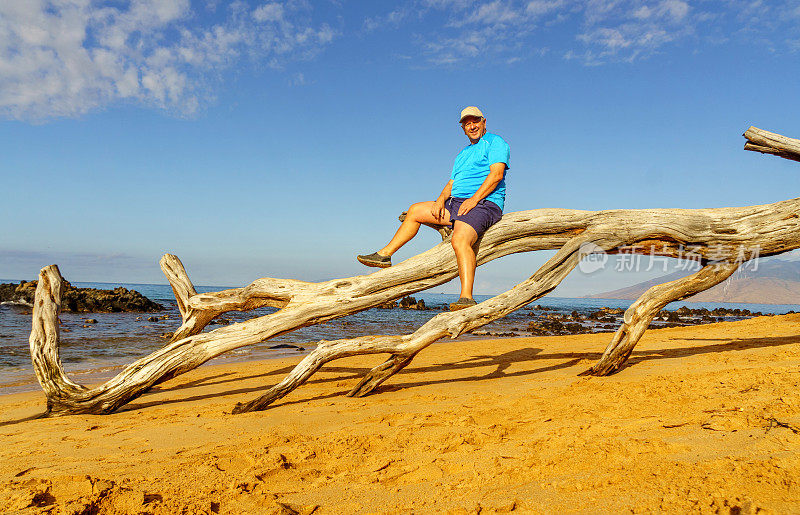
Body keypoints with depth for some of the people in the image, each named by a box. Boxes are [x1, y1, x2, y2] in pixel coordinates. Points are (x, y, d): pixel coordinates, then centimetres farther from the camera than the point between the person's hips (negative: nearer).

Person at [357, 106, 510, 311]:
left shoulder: (495, 142, 3)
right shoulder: (463, 154, 27)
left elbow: (497, 173, -12)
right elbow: (452, 183, 20)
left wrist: (474, 199, -21)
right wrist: (441, 199, -2)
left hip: (484, 204, -8)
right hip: (456, 202, 8)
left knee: (459, 240, -35)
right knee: (415, 210, 10)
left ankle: (466, 297, -40)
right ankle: (384, 255, 15)